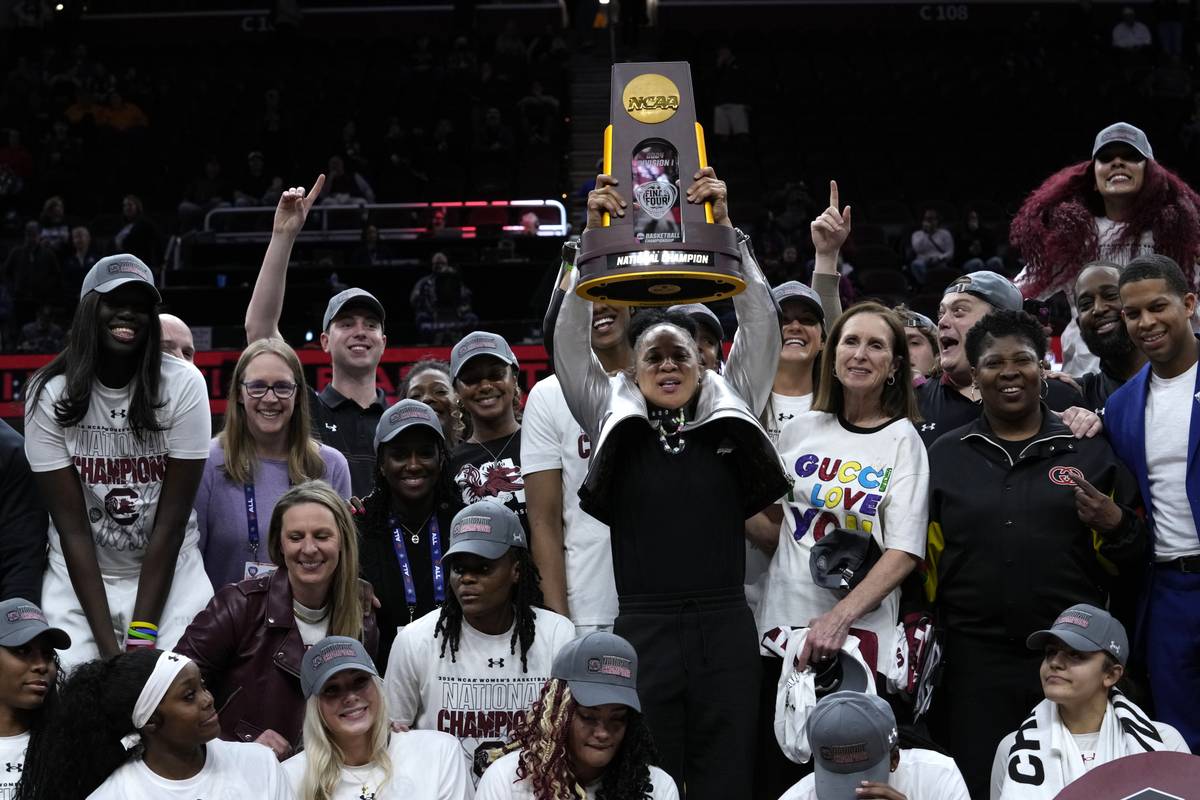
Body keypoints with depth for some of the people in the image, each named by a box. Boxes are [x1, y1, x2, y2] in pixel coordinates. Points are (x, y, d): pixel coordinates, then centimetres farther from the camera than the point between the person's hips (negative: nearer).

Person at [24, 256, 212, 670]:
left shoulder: (184, 385, -11)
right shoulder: (49, 395, -9)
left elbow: (171, 523, -11)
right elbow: (72, 529, -11)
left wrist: (142, 634, -15)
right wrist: (108, 644, -18)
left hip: (170, 573, 0)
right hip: (80, 577, 1)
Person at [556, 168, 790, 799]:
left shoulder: (730, 410, 9)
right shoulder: (613, 419, 7)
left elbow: (761, 324, 4)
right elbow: (571, 339, 1)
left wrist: (723, 226, -3)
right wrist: (595, 237, -6)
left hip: (725, 627, 1)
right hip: (642, 627, -1)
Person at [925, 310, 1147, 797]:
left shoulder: (1090, 451, 7)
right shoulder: (944, 457, 9)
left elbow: (1134, 565, 8)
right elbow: (921, 561, 14)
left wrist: (1115, 525, -10)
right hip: (974, 661, 1)